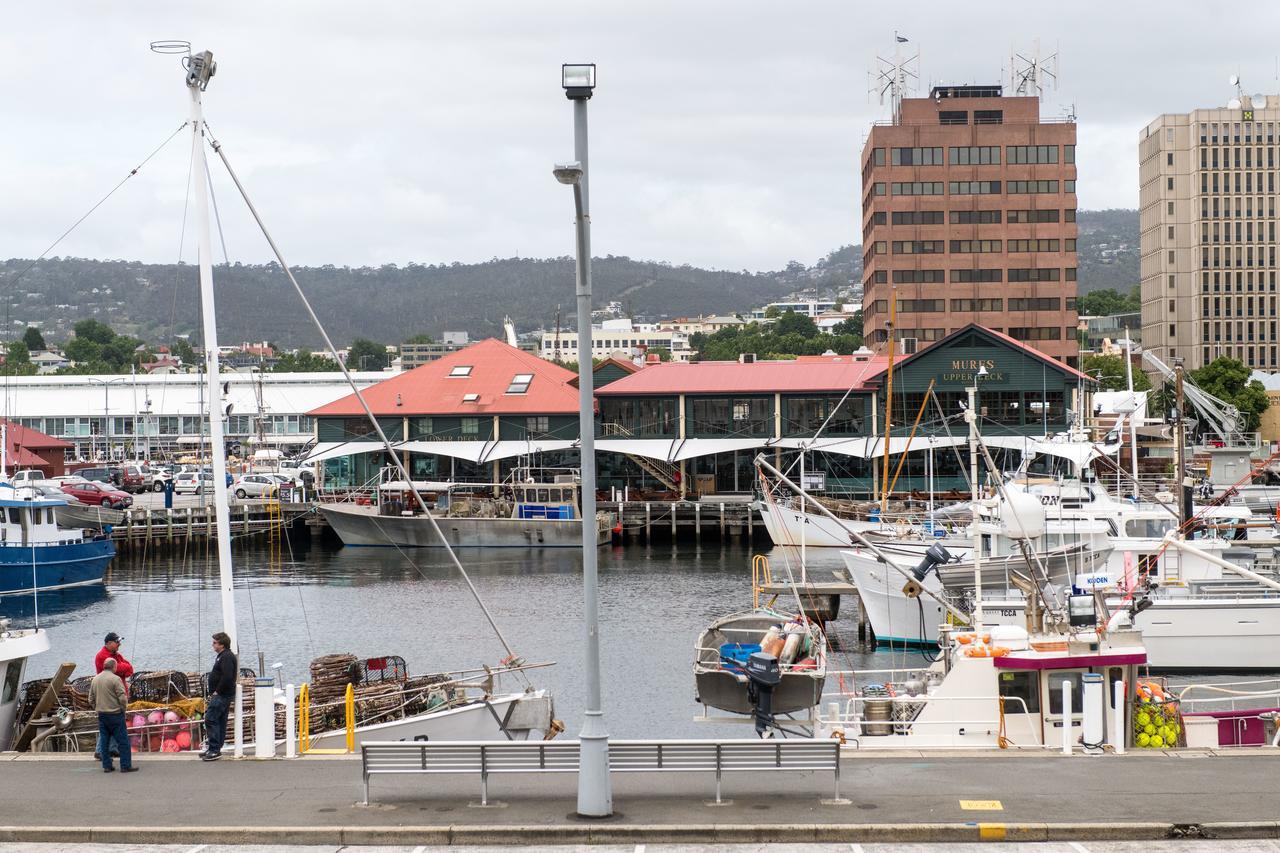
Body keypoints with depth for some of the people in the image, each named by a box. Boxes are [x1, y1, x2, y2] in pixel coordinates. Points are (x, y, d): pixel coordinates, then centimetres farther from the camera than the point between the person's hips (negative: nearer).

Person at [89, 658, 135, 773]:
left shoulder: (95, 679, 8)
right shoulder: (115, 679, -13)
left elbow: (91, 699, 11)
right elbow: (122, 698, -17)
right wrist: (124, 709, 0)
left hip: (101, 715, 6)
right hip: (115, 714, -6)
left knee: (104, 741, 10)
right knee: (123, 741, 0)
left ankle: (107, 766, 11)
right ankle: (126, 766, -1)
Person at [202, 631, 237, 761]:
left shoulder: (226, 657, -16)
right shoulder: (223, 656, 19)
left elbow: (227, 677, -27)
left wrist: (217, 691, -18)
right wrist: (213, 693, 17)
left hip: (221, 695, -11)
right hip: (221, 695, 11)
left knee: (210, 719, -13)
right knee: (220, 721, 12)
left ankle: (214, 750, -14)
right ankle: (215, 749, 17)